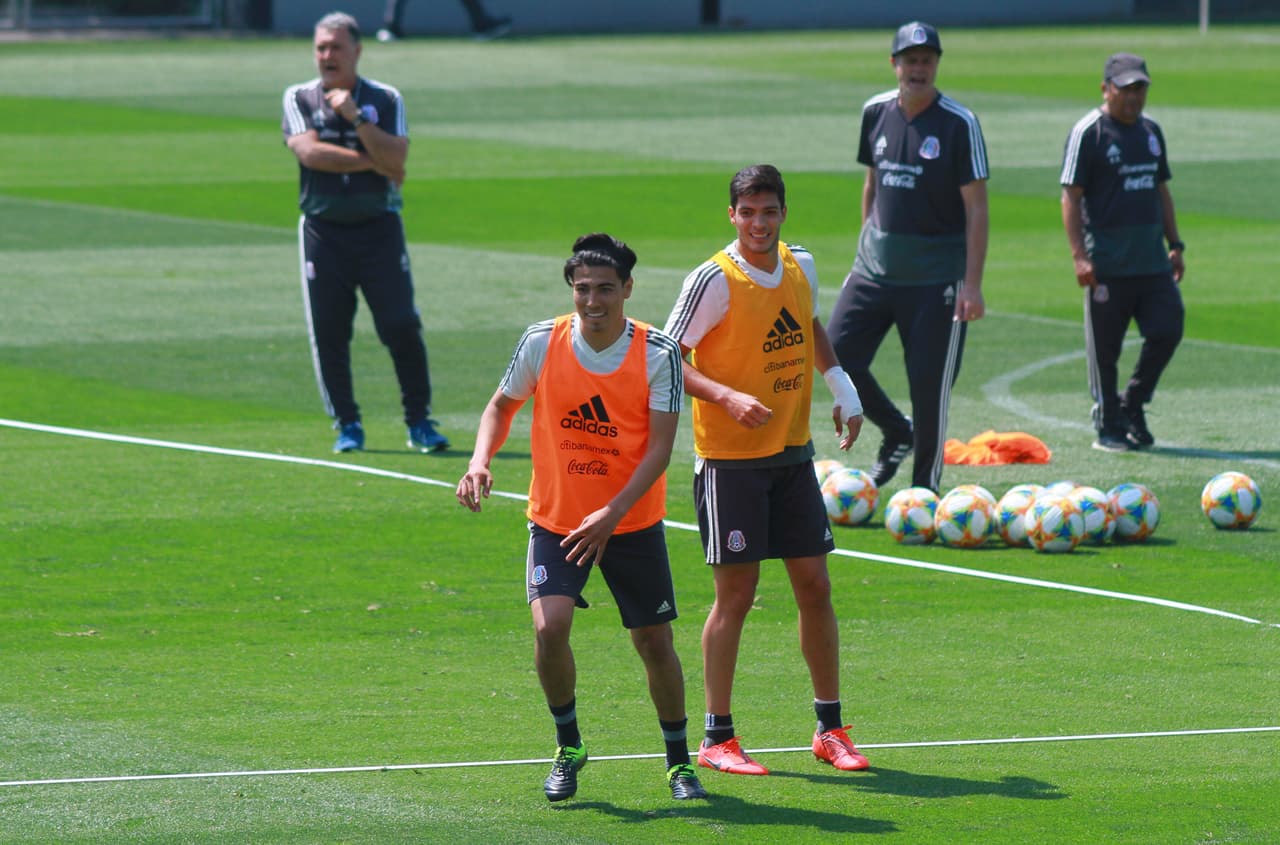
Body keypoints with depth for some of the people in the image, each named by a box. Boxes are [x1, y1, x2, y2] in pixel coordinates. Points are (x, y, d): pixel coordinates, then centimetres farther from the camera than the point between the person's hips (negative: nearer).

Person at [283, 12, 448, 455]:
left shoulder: (385, 100, 4)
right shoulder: (299, 99, 4)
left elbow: (395, 159, -10)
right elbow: (309, 152, -13)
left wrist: (356, 117, -18)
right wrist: (374, 163, -10)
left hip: (379, 227, -1)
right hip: (323, 230, 1)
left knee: (402, 326, -7)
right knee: (328, 331, -1)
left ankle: (419, 422, 2)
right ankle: (347, 426, 10)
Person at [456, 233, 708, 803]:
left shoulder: (658, 354, -13)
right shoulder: (542, 343, -9)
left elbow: (659, 448, -15)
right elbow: (503, 403, 8)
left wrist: (613, 513, -27)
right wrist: (480, 461, -10)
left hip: (633, 523, 0)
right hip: (556, 518, 0)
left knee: (655, 641, 3)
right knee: (549, 627, -18)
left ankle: (679, 761, 24)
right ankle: (568, 746, 6)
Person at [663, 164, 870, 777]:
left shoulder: (800, 267, 5)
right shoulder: (714, 280, -14)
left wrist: (840, 383, 13)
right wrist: (728, 397, -26)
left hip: (792, 452, 6)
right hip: (729, 458, -6)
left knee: (814, 584, 6)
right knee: (736, 593, -5)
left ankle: (830, 728, 16)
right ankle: (717, 739, 4)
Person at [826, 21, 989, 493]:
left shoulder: (959, 124, -10)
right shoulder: (876, 113, 5)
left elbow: (976, 209, -11)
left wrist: (972, 284, -17)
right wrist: (867, 246, 15)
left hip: (936, 276, -5)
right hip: (875, 266, 5)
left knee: (930, 382, -4)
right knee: (838, 356, -2)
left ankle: (925, 486, 11)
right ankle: (896, 432, 23)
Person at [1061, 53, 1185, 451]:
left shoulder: (1151, 131, 14)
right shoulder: (1087, 133, -6)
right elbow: (1071, 196, -10)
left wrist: (1174, 244, 16)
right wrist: (1080, 255, -17)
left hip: (1153, 260, 6)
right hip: (1107, 264, -6)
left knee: (1167, 330, -1)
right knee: (1104, 347, 0)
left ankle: (1133, 405, 17)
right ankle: (1109, 426, 9)